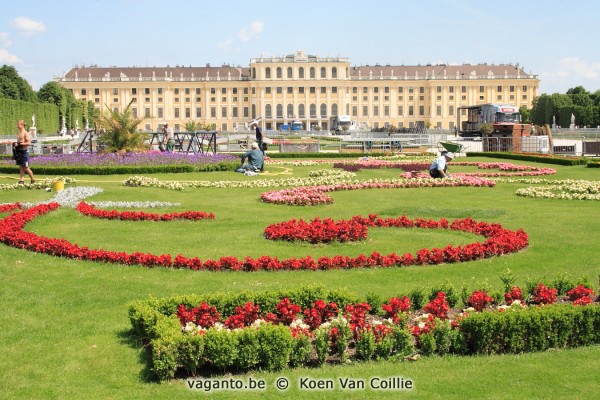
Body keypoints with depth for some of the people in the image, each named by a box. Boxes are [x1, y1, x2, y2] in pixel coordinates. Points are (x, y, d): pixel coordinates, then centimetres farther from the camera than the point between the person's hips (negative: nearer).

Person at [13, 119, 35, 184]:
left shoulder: (26, 133, -10)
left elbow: (29, 143, -18)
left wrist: (20, 144, -21)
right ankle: (21, 181, 5)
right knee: (20, 167, 5)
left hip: (24, 151, -8)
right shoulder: (18, 134, 16)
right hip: (19, 151, 8)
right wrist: (16, 144, 6)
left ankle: (33, 180, 6)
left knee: (26, 167, -5)